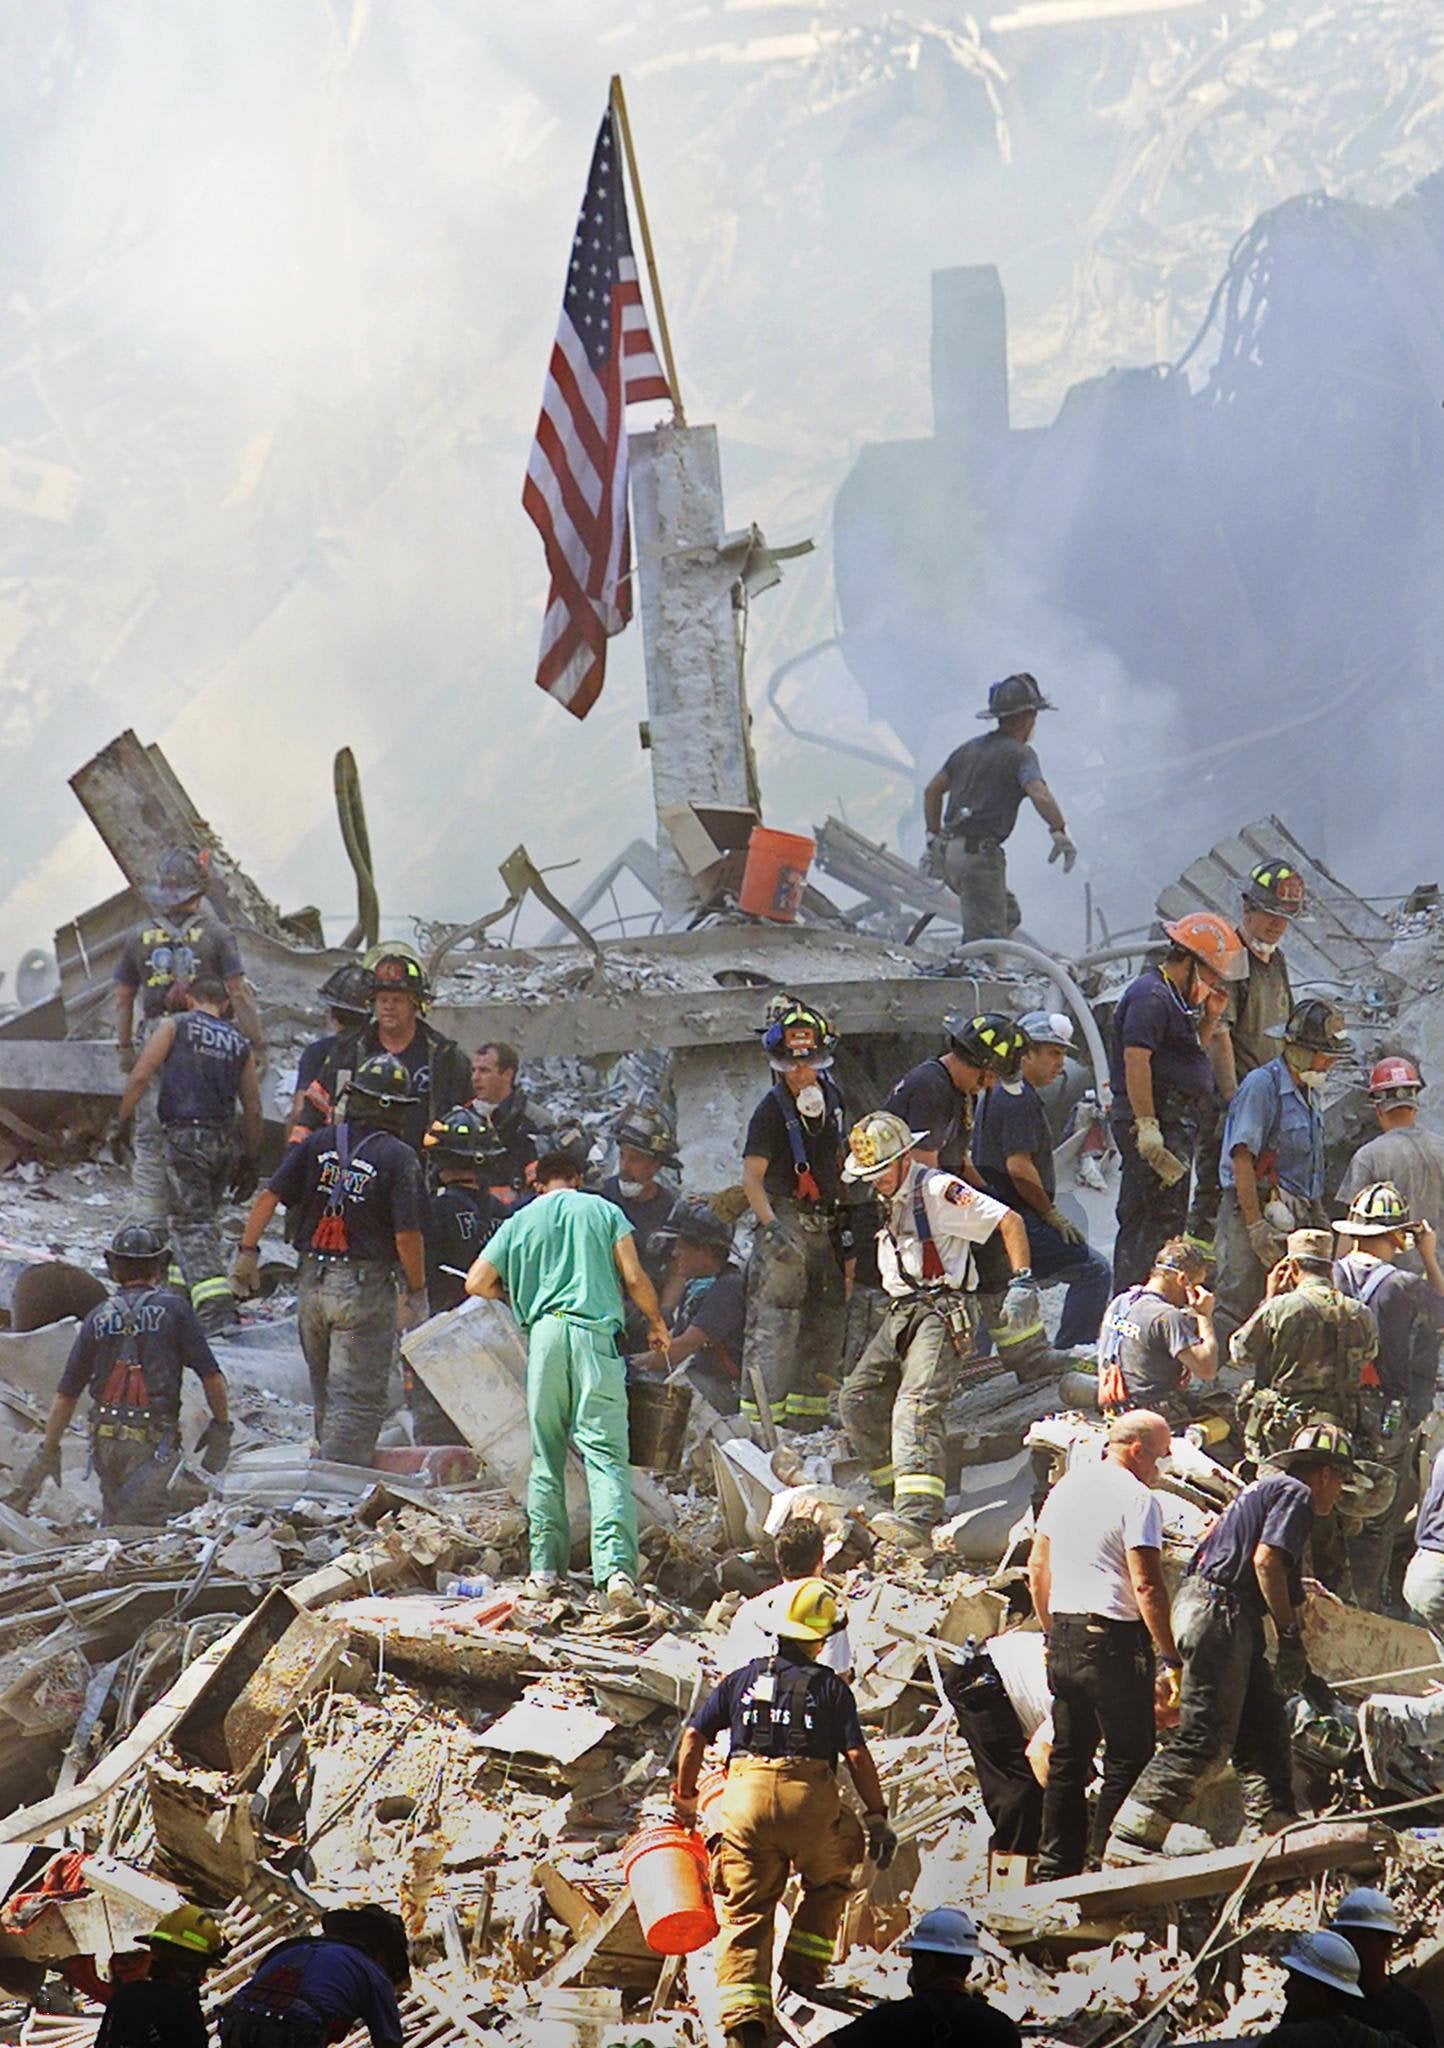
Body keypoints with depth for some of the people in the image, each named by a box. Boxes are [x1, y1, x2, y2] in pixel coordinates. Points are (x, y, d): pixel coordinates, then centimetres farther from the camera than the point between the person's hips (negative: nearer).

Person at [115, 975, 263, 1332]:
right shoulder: (240, 1044, 15)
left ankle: (216, 1310, -20)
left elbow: (140, 1076, -6)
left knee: (191, 1225, -6)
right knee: (204, 1219, 20)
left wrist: (121, 1119, 2)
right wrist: (250, 1161, 22)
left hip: (184, 1138, -4)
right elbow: (253, 1110, 15)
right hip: (225, 1142, 4)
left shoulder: (174, 1027, 4)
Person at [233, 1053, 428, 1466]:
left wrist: (247, 1251, 7)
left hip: (312, 1282, 5)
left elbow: (268, 1197, -2)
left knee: (325, 1393, 21)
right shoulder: (399, 1158, -11)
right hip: (364, 1289, -5)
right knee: (357, 1399, -2)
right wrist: (416, 1292, -3)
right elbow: (407, 1235, -14)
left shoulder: (319, 1142, 2)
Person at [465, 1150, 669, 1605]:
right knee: (606, 1454, -7)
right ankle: (616, 1564, -21)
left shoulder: (520, 1222, 14)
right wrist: (656, 1323, 19)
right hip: (595, 1333, -1)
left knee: (546, 1455, 12)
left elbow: (477, 1283, 10)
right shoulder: (604, 1211, 10)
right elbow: (634, 1278, 3)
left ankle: (545, 1566, 11)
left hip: (544, 1333, 2)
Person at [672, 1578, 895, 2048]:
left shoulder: (743, 1679, 16)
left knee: (745, 1913, 4)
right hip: (811, 1801, -2)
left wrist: (684, 1797, 24)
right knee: (829, 1883, 28)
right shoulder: (831, 1688, 8)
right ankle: (802, 1971, 24)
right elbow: (857, 1755, -1)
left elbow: (694, 1736, 13)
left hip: (746, 1798, 2)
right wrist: (877, 1817, 3)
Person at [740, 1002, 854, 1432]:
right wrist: (771, 1227, -29)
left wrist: (845, 1219, 17)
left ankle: (807, 1411, 22)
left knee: (826, 1320, 12)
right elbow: (752, 1177, -16)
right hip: (785, 1217, -7)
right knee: (773, 1321, -11)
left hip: (824, 1224, 7)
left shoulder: (830, 1096, 8)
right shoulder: (772, 1109, -12)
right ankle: (763, 1417, -12)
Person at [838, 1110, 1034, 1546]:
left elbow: (1009, 1220, -12)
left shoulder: (937, 1190, -10)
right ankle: (897, 1491, 15)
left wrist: (1022, 1282, -18)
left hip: (939, 1310, -9)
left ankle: (916, 1515, -41)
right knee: (856, 1399, 4)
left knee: (916, 1404, -26)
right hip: (899, 1313, 10)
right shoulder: (885, 1200, 17)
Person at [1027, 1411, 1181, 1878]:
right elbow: (1146, 1585, -18)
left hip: (1063, 1634, 8)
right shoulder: (1136, 1498, -12)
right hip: (1114, 1639, -8)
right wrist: (1170, 1656, -14)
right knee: (1128, 1759, -1)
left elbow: (1037, 1569, 19)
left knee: (1068, 1758, 14)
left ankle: (1056, 1867, 17)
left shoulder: (1066, 1486, 13)